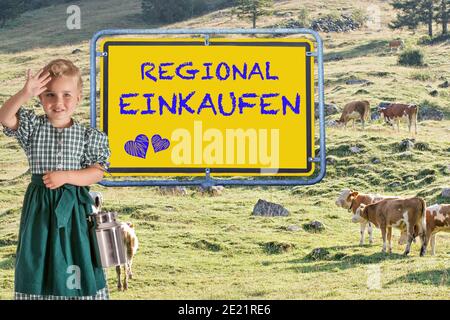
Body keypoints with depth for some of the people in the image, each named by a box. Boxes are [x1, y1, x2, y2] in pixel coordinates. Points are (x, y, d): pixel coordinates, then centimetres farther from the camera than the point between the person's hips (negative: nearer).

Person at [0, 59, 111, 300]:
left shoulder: (88, 136, -1)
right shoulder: (33, 127, -1)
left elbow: (97, 173, -4)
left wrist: (65, 176, -17)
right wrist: (25, 94, -35)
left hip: (73, 205, -1)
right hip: (39, 203, 1)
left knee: (76, 259, 4)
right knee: (37, 258, 6)